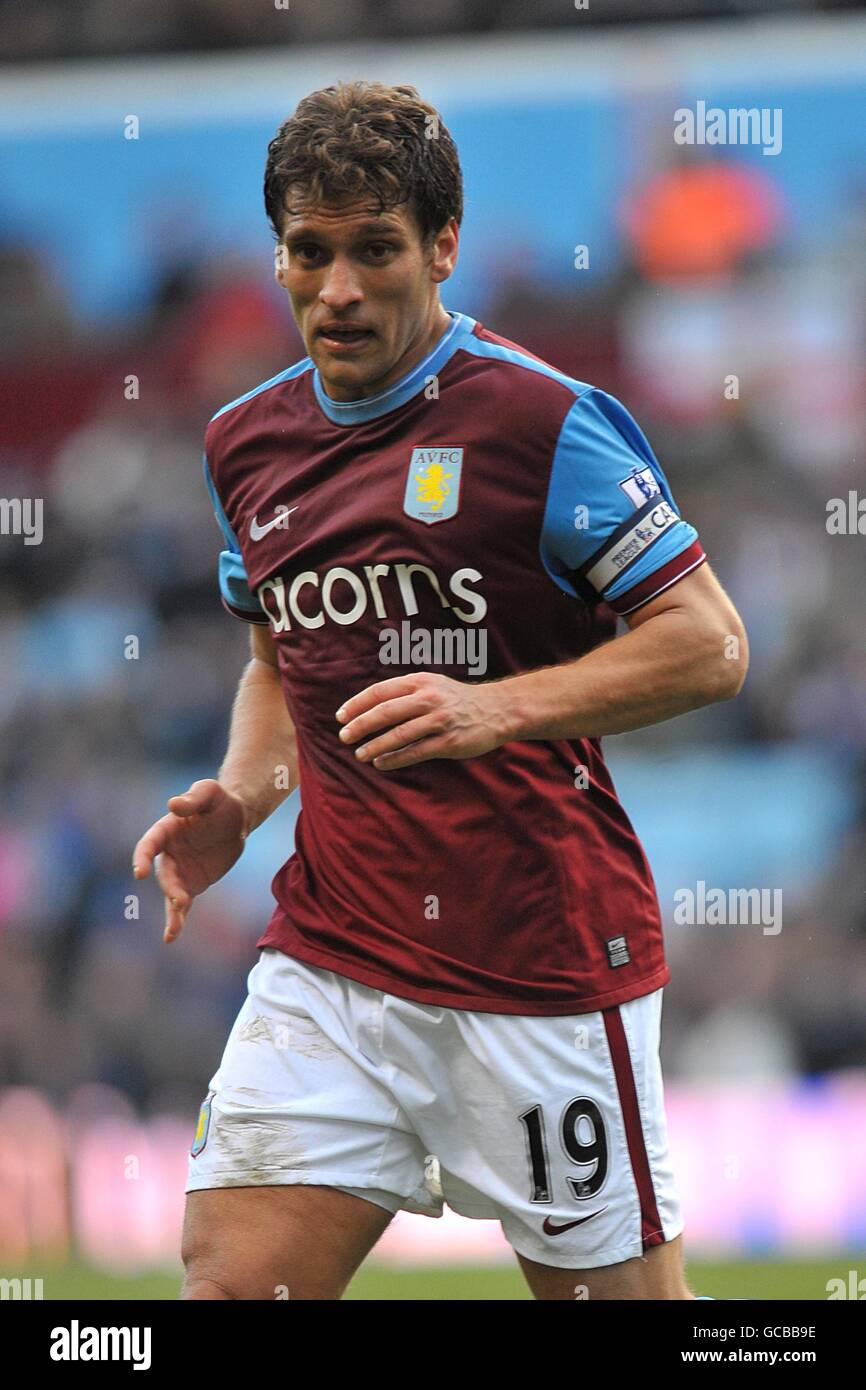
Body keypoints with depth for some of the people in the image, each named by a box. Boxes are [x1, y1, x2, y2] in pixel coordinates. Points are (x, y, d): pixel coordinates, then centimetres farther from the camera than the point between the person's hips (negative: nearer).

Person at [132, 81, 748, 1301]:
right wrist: (242, 797, 5)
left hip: (542, 961, -5)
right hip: (327, 959, 5)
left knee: (618, 1290, 3)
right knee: (230, 1282, -5)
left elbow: (708, 644, -10)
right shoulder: (247, 444, 10)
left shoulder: (540, 420, -10)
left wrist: (496, 709, -21)